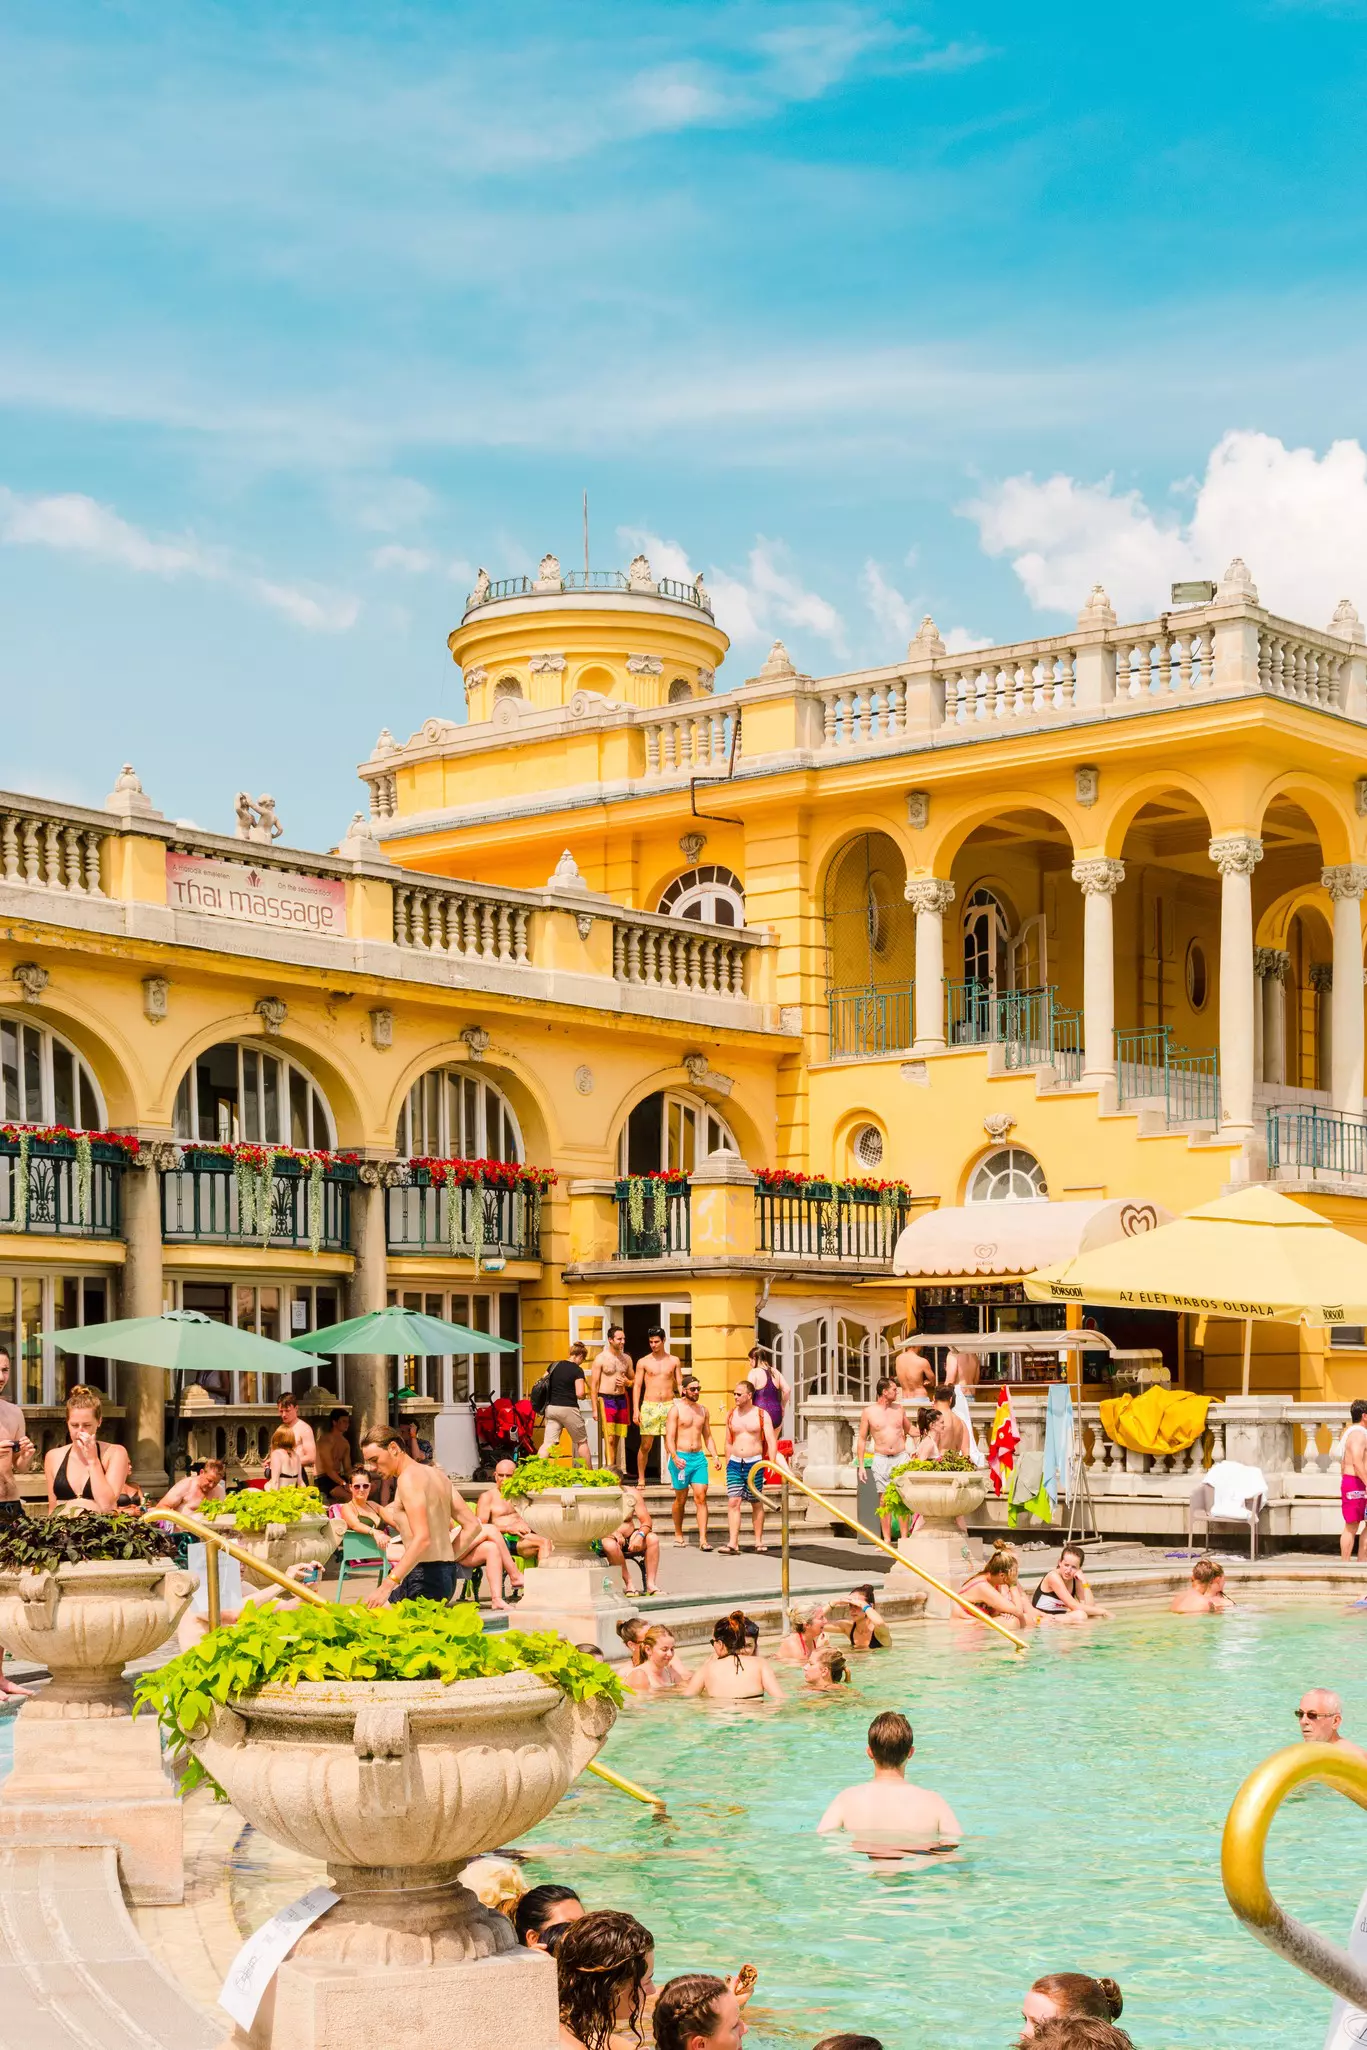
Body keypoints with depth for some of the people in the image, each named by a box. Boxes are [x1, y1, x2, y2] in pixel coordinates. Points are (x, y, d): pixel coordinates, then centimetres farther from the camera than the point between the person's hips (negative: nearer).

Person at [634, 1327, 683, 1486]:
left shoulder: (674, 1361, 9)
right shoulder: (643, 1362, 5)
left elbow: (680, 1384, 11)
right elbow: (637, 1386, 4)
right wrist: (636, 1410, -5)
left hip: (669, 1406, 1)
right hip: (649, 1406, -1)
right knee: (645, 1446, 0)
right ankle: (641, 1479, 11)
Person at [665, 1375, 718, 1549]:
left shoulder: (703, 1409, 12)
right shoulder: (676, 1409, -4)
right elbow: (669, 1437, -9)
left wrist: (715, 1456, 7)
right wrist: (675, 1457, -23)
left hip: (699, 1457, 4)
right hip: (680, 1458, -4)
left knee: (701, 1497, -7)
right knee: (681, 1499, 7)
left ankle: (703, 1539, -12)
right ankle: (678, 1535, 25)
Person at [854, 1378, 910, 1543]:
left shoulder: (899, 1409, 9)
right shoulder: (869, 1412, 1)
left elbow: (908, 1430, 23)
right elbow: (861, 1438, 4)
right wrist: (860, 1465, 0)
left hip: (900, 1457, 2)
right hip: (881, 1459, -2)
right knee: (884, 1500, -1)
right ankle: (886, 1540, 3)